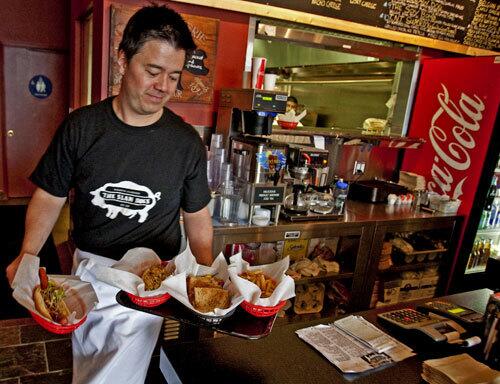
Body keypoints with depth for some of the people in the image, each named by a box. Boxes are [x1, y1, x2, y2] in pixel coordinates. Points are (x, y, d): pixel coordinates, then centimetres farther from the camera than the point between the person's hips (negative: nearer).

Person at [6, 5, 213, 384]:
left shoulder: (187, 142, -9)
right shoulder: (80, 127, -7)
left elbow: (197, 216, 0)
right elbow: (51, 197, 1)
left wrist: (208, 271, -12)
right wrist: (27, 255, -14)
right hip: (88, 270, 3)